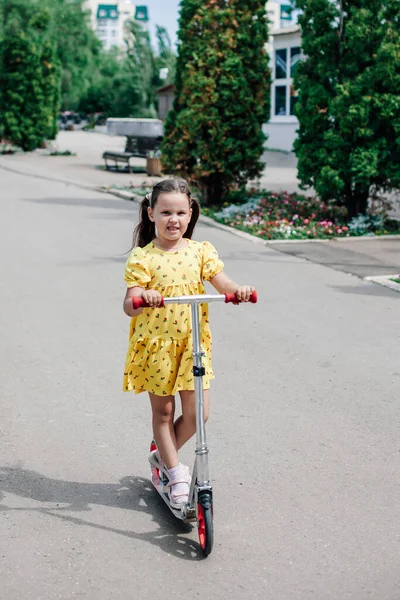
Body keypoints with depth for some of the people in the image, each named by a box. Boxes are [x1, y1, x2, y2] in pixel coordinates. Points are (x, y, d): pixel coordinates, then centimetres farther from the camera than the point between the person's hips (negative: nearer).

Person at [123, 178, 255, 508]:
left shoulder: (201, 251, 2)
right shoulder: (142, 257, -8)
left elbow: (222, 282, -7)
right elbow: (129, 305, -15)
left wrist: (239, 290, -29)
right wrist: (141, 298, -38)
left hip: (193, 342, 3)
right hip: (155, 344, -2)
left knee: (197, 412, 2)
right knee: (163, 410, 9)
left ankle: (162, 455, 28)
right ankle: (176, 472, 23)